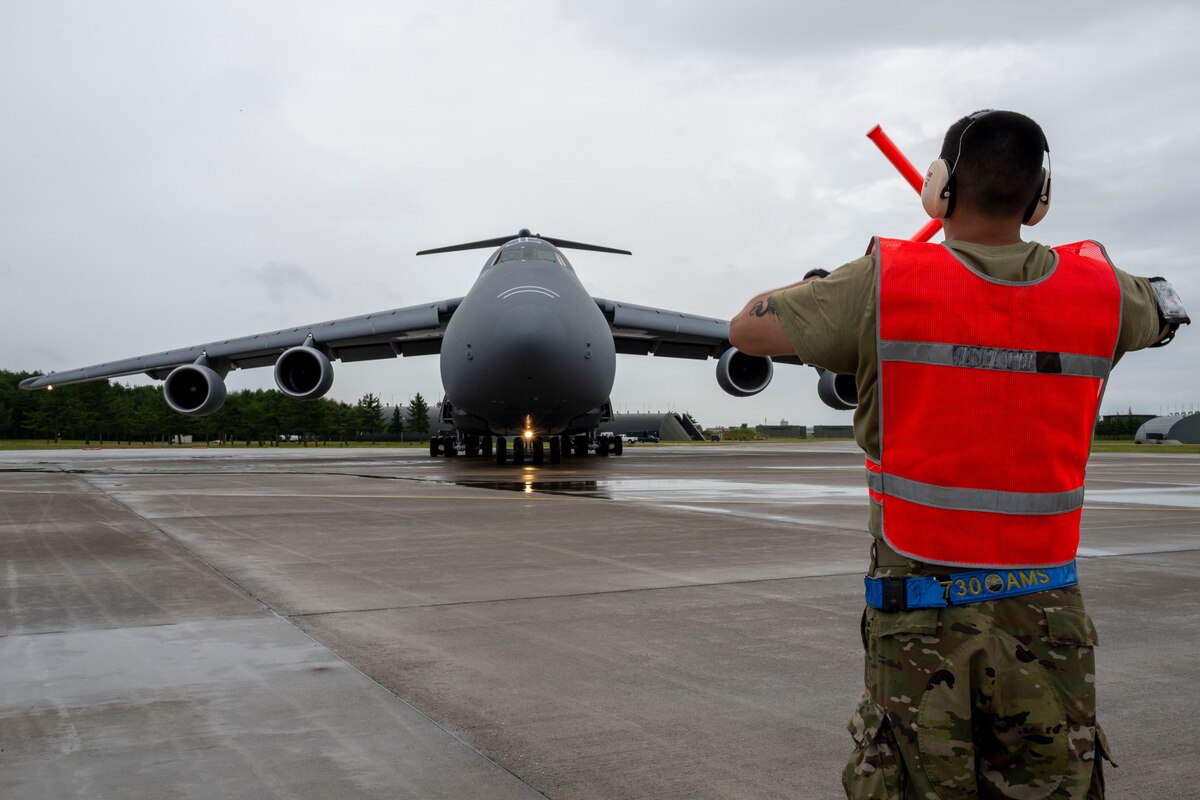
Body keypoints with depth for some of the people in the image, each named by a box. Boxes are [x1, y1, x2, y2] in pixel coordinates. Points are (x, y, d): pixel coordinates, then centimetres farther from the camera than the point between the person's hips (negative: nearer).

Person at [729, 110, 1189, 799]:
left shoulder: (885, 284, -10)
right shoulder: (1097, 288, 1)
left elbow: (747, 330, 0)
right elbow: (1166, 310, 25)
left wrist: (817, 285, 18)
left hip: (922, 617, -2)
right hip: (1046, 618, 3)